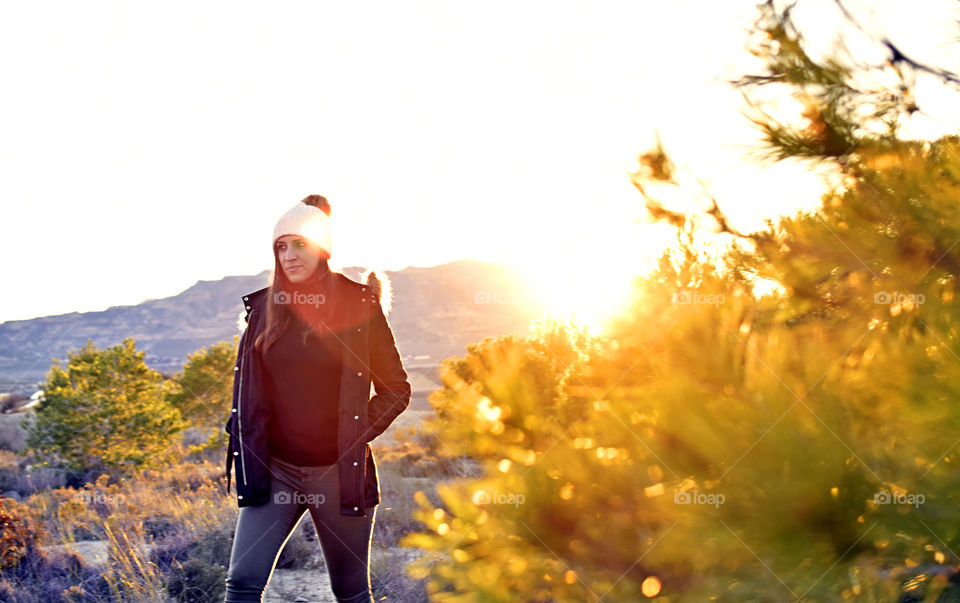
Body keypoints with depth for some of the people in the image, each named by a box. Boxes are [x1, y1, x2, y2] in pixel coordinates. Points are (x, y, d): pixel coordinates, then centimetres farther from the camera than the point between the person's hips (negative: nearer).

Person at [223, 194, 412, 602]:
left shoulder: (358, 306, -3)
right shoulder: (264, 309, 6)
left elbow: (396, 389, 3)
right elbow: (246, 389, 15)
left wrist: (357, 434, -5)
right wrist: (250, 458, 7)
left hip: (339, 471, -2)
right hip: (274, 469, 3)